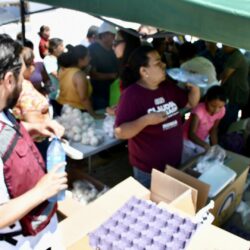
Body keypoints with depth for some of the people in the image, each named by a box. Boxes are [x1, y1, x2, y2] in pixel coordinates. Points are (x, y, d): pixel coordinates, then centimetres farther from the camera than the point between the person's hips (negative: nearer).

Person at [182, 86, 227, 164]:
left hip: (203, 140, 5)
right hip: (188, 141, -5)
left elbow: (213, 129, -2)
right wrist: (205, 145, -52)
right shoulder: (199, 110, -34)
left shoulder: (221, 111, -17)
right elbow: (191, 134, -38)